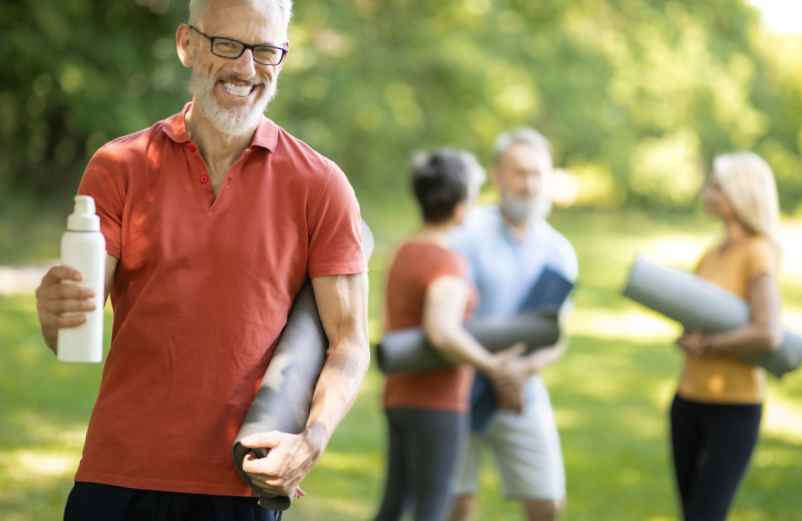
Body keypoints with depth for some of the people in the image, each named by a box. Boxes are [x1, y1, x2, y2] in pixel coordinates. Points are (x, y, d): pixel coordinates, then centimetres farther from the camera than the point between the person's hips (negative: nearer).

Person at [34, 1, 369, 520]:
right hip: (117, 477, 1)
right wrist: (56, 313, -27)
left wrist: (313, 439, -18)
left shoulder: (320, 186, 2)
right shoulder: (119, 167, 4)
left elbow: (349, 338, 0)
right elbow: (74, 334, -2)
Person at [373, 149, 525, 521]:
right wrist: (494, 369, -23)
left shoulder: (406, 253, 10)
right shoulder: (447, 265, -19)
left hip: (402, 399, 9)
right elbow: (442, 333, -36)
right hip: (436, 407, -9)